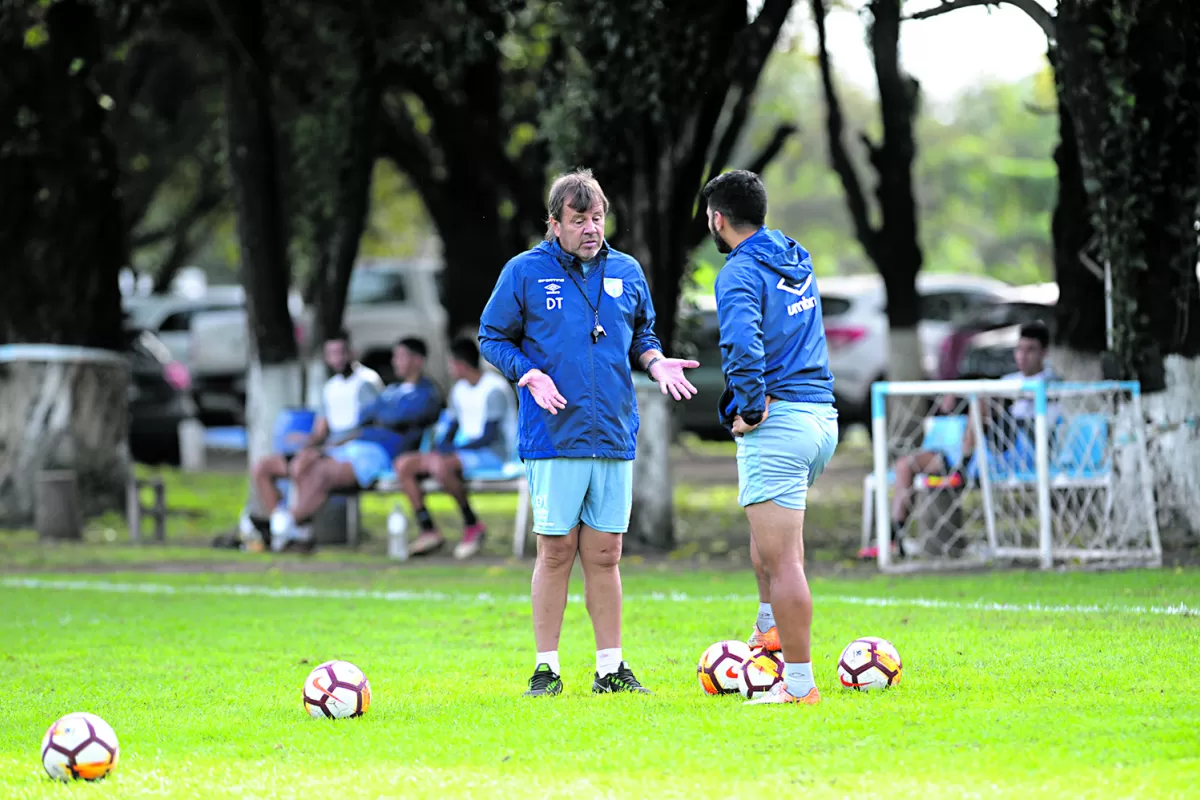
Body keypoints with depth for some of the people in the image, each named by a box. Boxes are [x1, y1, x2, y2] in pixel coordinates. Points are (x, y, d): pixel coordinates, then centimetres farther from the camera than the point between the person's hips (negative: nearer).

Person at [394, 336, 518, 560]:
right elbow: (451, 429, 19)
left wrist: (451, 449, -19)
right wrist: (440, 449, -3)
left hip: (494, 455, -9)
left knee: (440, 465, -37)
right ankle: (428, 530, -10)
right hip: (464, 452, 9)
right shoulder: (459, 390, 16)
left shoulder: (495, 389, -13)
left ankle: (472, 524, -20)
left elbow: (489, 436, -19)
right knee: (404, 464, -5)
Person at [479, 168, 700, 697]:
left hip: (614, 436, 3)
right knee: (556, 551, -2)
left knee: (604, 554, 7)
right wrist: (529, 375, -12)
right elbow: (492, 337, 5)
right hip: (553, 436, -3)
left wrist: (655, 361, 1)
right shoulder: (525, 272, -1)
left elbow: (641, 334, 22)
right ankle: (546, 669, 5)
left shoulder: (627, 272, 10)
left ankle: (611, 667, 13)